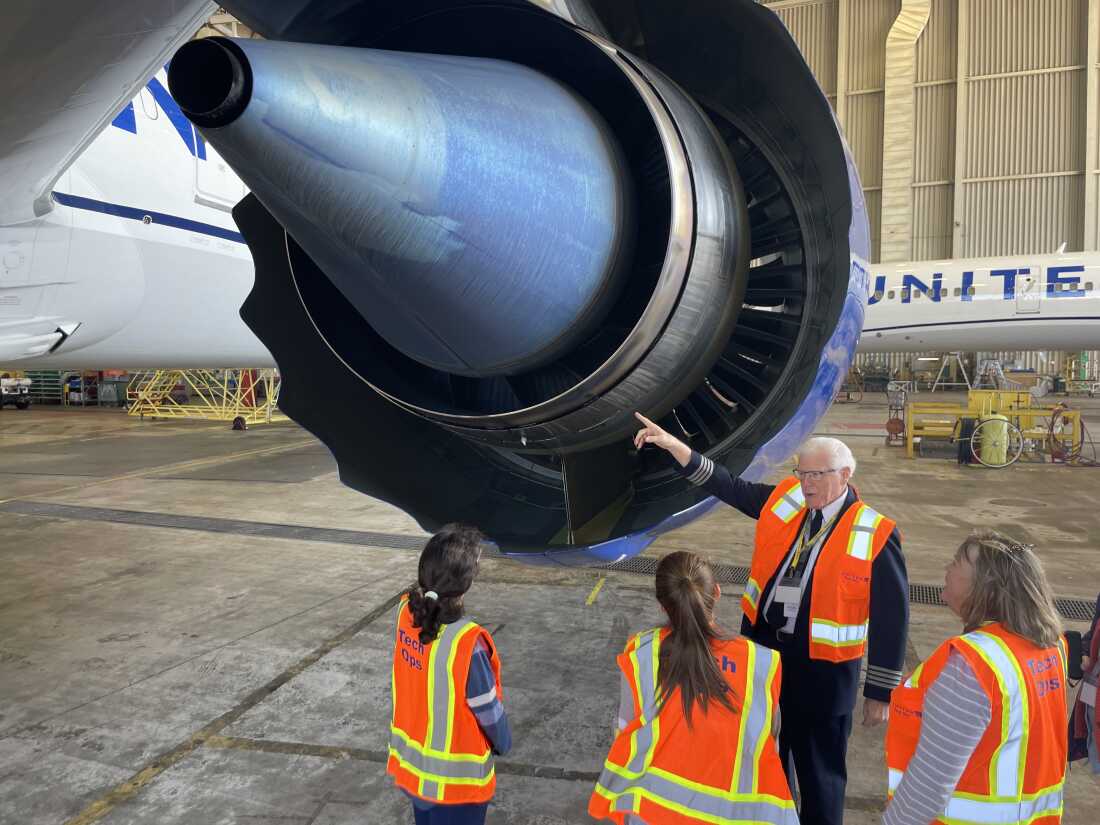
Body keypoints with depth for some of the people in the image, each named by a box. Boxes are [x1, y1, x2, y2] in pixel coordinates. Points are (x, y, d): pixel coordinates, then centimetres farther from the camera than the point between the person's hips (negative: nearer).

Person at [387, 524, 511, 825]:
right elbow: (488, 709, -16)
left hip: (410, 759, 6)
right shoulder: (467, 644, -33)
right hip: (455, 777, -6)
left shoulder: (406, 611, -17)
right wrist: (503, 743, 0)